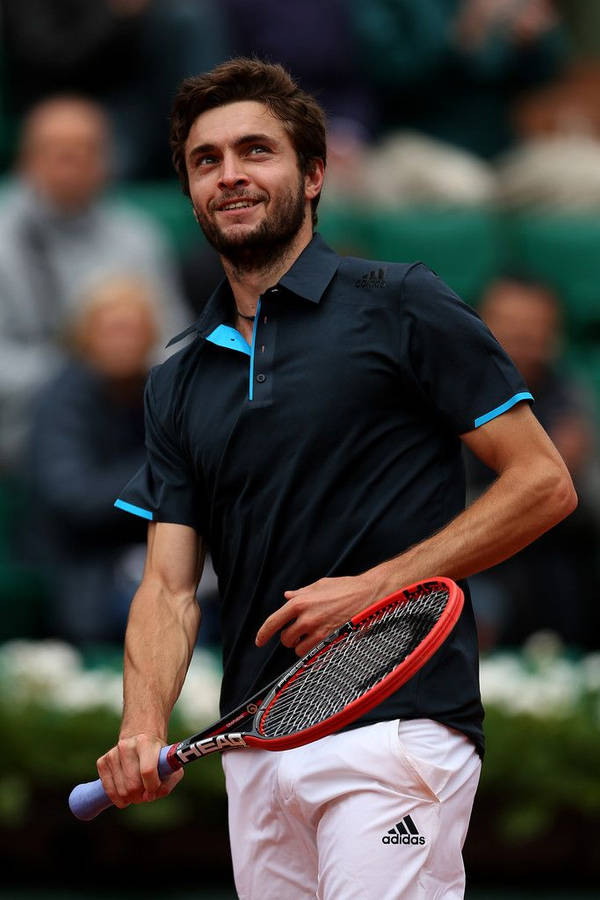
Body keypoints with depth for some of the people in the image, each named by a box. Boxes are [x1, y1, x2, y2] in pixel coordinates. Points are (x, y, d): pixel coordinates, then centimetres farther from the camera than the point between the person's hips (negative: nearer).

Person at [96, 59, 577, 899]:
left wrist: (376, 585, -12)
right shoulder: (179, 385, 16)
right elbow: (170, 586, 10)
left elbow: (544, 483, -4)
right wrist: (144, 728, -9)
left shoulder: (400, 308, 0)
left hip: (396, 726, -6)